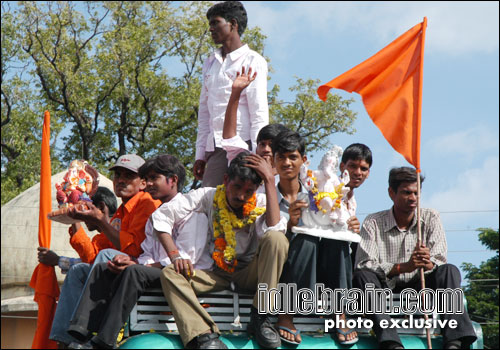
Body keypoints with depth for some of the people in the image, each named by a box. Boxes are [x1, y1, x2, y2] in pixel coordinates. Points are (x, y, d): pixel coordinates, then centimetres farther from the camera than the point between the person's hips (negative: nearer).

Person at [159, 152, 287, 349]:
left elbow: (274, 229, -25)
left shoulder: (261, 204, -2)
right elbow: (162, 215, -7)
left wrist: (270, 181, -22)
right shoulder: (208, 196, -2)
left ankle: (259, 317, -24)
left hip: (249, 273, -1)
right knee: (170, 274, -25)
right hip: (217, 273, 1)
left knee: (276, 239, -27)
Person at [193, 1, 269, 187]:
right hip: (215, 149, 6)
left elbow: (259, 112, -5)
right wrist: (200, 154, 14)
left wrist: (256, 155, -14)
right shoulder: (210, 63, 22)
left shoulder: (252, 61, 2)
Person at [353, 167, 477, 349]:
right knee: (362, 276, -32)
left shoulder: (430, 218, 3)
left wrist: (429, 264, -31)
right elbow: (363, 265, -17)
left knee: (449, 271, -23)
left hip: (418, 286, 2)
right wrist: (403, 267, -31)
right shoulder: (373, 223, -5)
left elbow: (440, 260, -4)